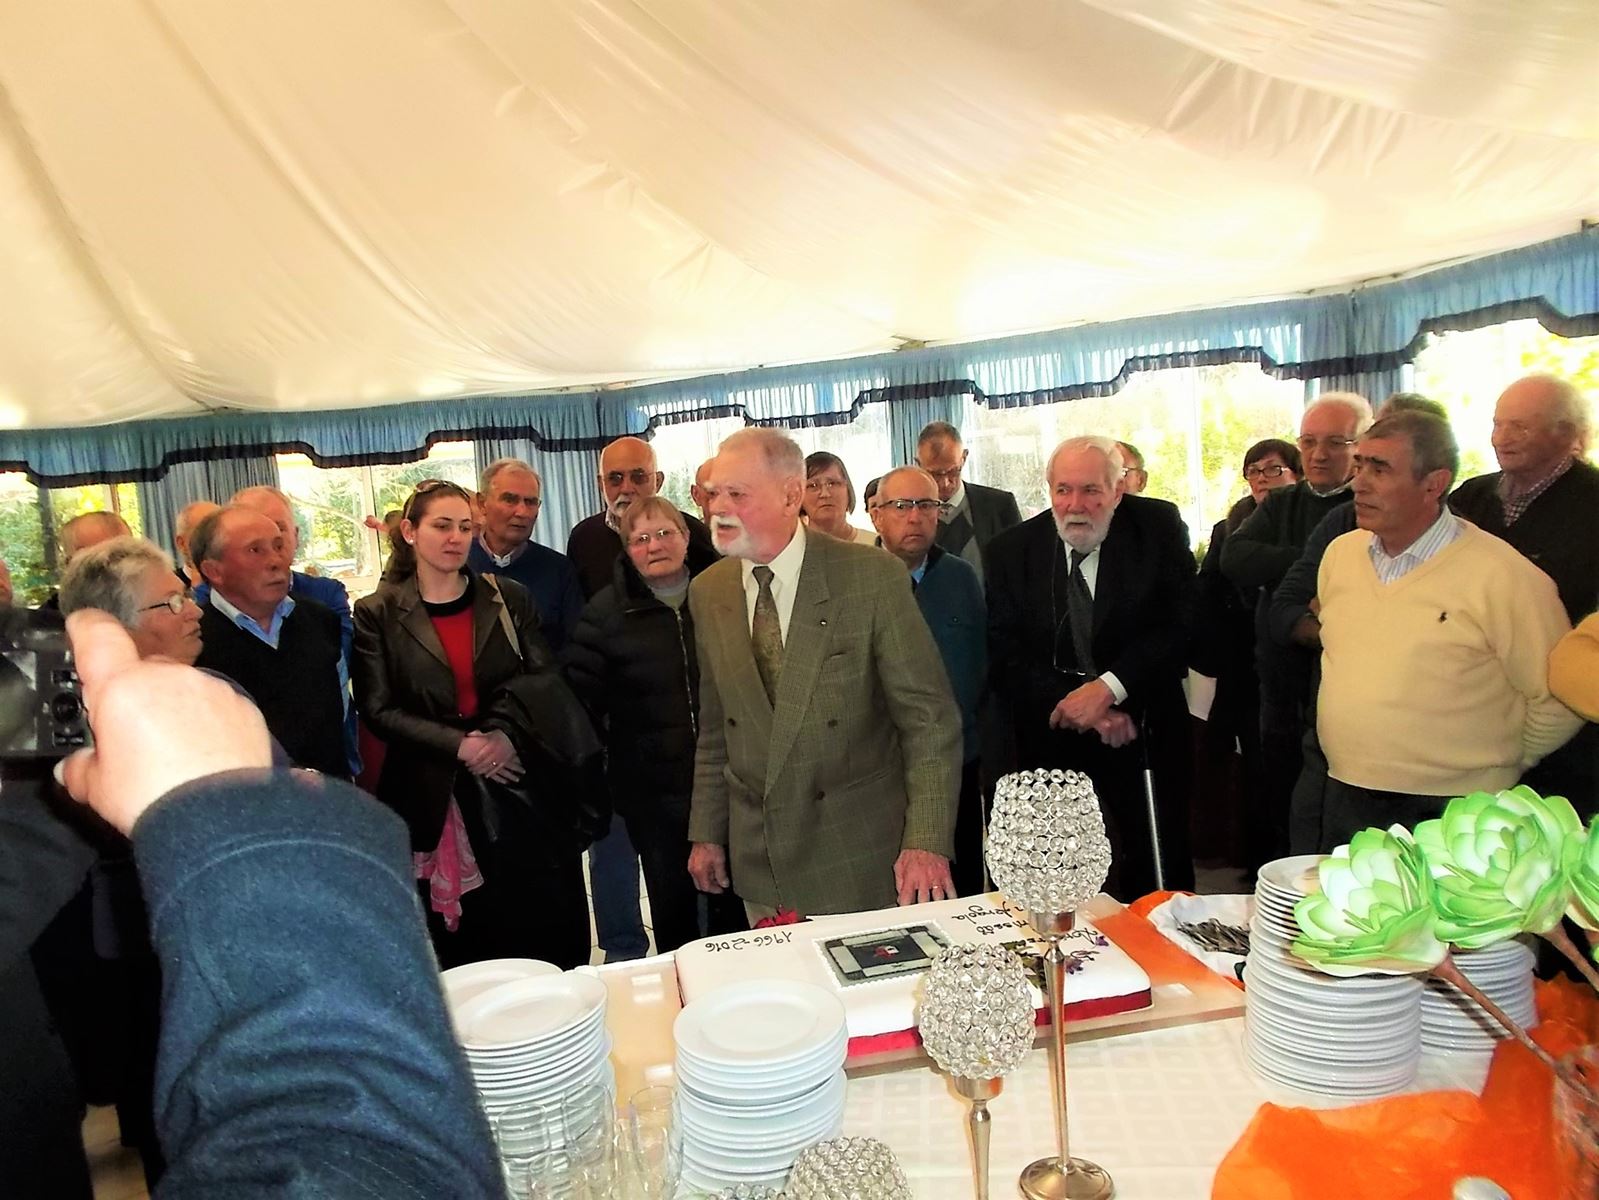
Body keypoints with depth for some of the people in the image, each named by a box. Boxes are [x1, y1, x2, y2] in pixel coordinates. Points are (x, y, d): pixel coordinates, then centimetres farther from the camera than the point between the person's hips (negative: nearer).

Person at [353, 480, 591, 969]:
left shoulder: (510, 599, 7)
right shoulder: (378, 613, 1)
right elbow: (378, 709, -3)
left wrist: (510, 736, -14)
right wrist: (459, 746, -13)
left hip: (516, 785, 2)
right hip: (434, 795, -1)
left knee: (543, 928, 4)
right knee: (459, 949, 5)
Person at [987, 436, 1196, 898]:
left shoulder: (1158, 527, -4)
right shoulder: (1012, 549, -2)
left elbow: (1183, 628, -11)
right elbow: (1005, 657, -5)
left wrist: (1108, 687, -21)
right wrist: (1076, 706, -16)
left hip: (1143, 733, 0)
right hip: (1052, 736, 1)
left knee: (1159, 875, 8)